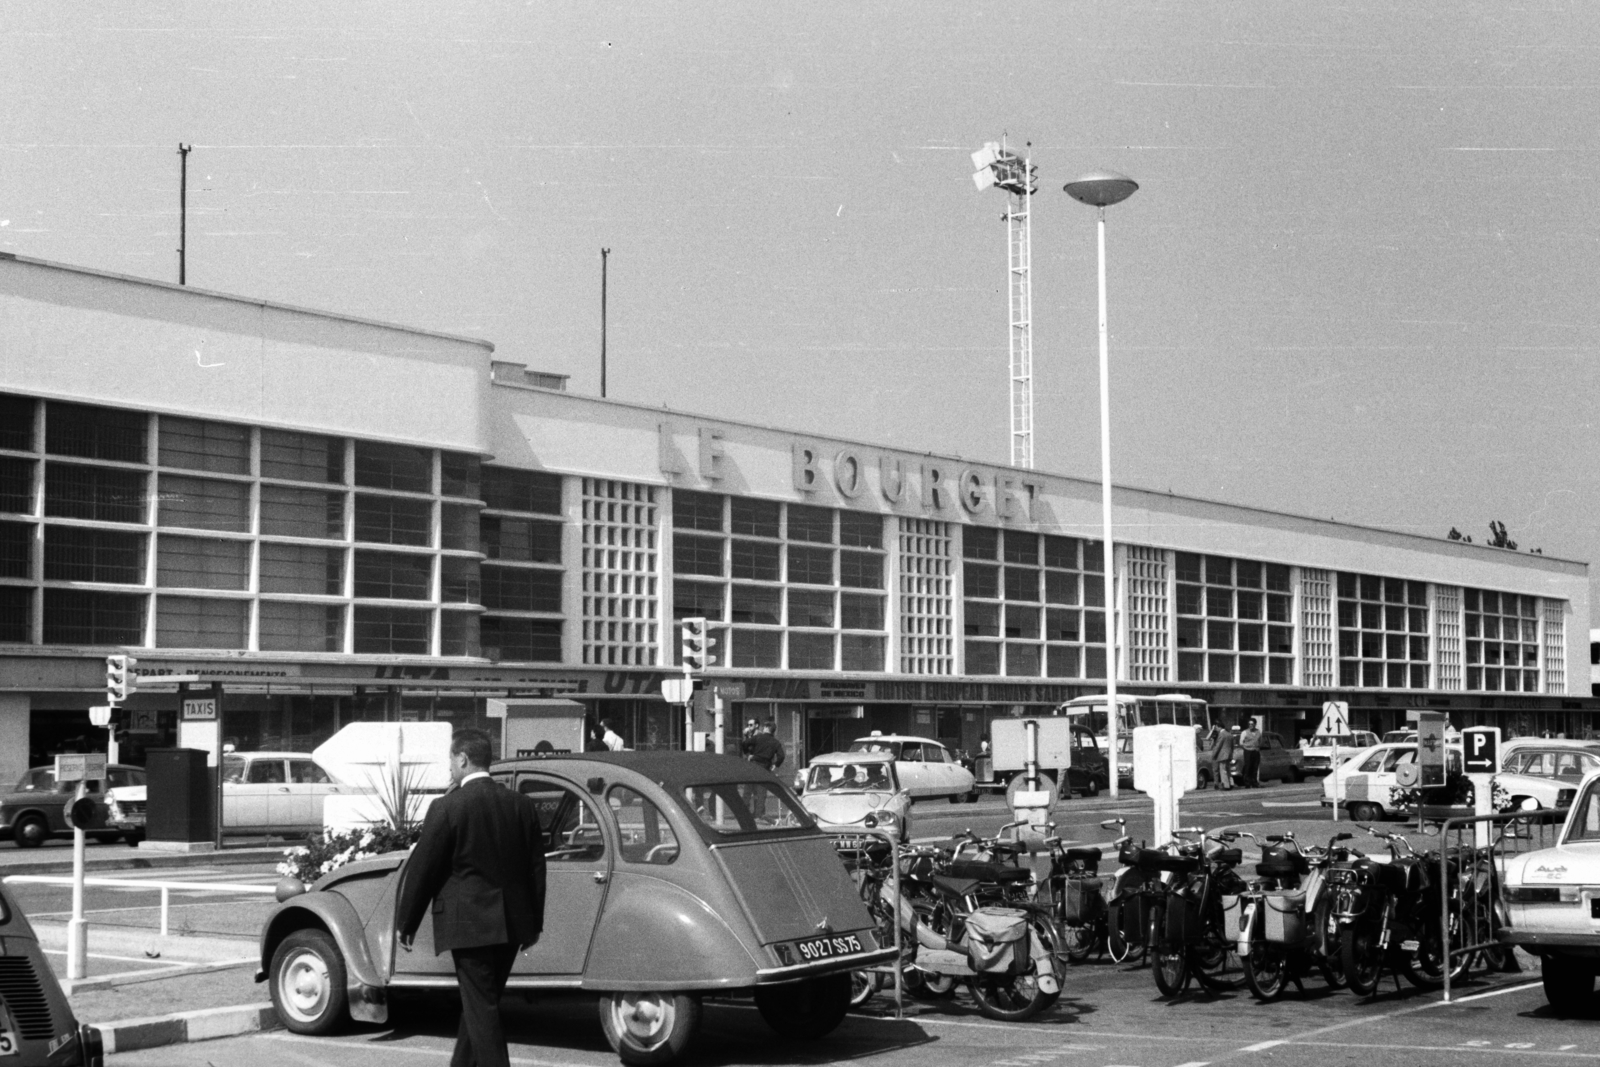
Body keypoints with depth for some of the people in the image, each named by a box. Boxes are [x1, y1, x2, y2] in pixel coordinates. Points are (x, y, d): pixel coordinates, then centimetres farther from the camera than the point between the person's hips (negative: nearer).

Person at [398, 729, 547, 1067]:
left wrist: (407, 925, 4)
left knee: (481, 1008, 0)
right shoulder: (521, 805, 5)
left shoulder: (447, 808, -11)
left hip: (469, 923, -6)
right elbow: (536, 868, 10)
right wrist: (534, 922, 19)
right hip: (512, 923, 6)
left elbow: (422, 868, -7)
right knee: (480, 1003, 19)